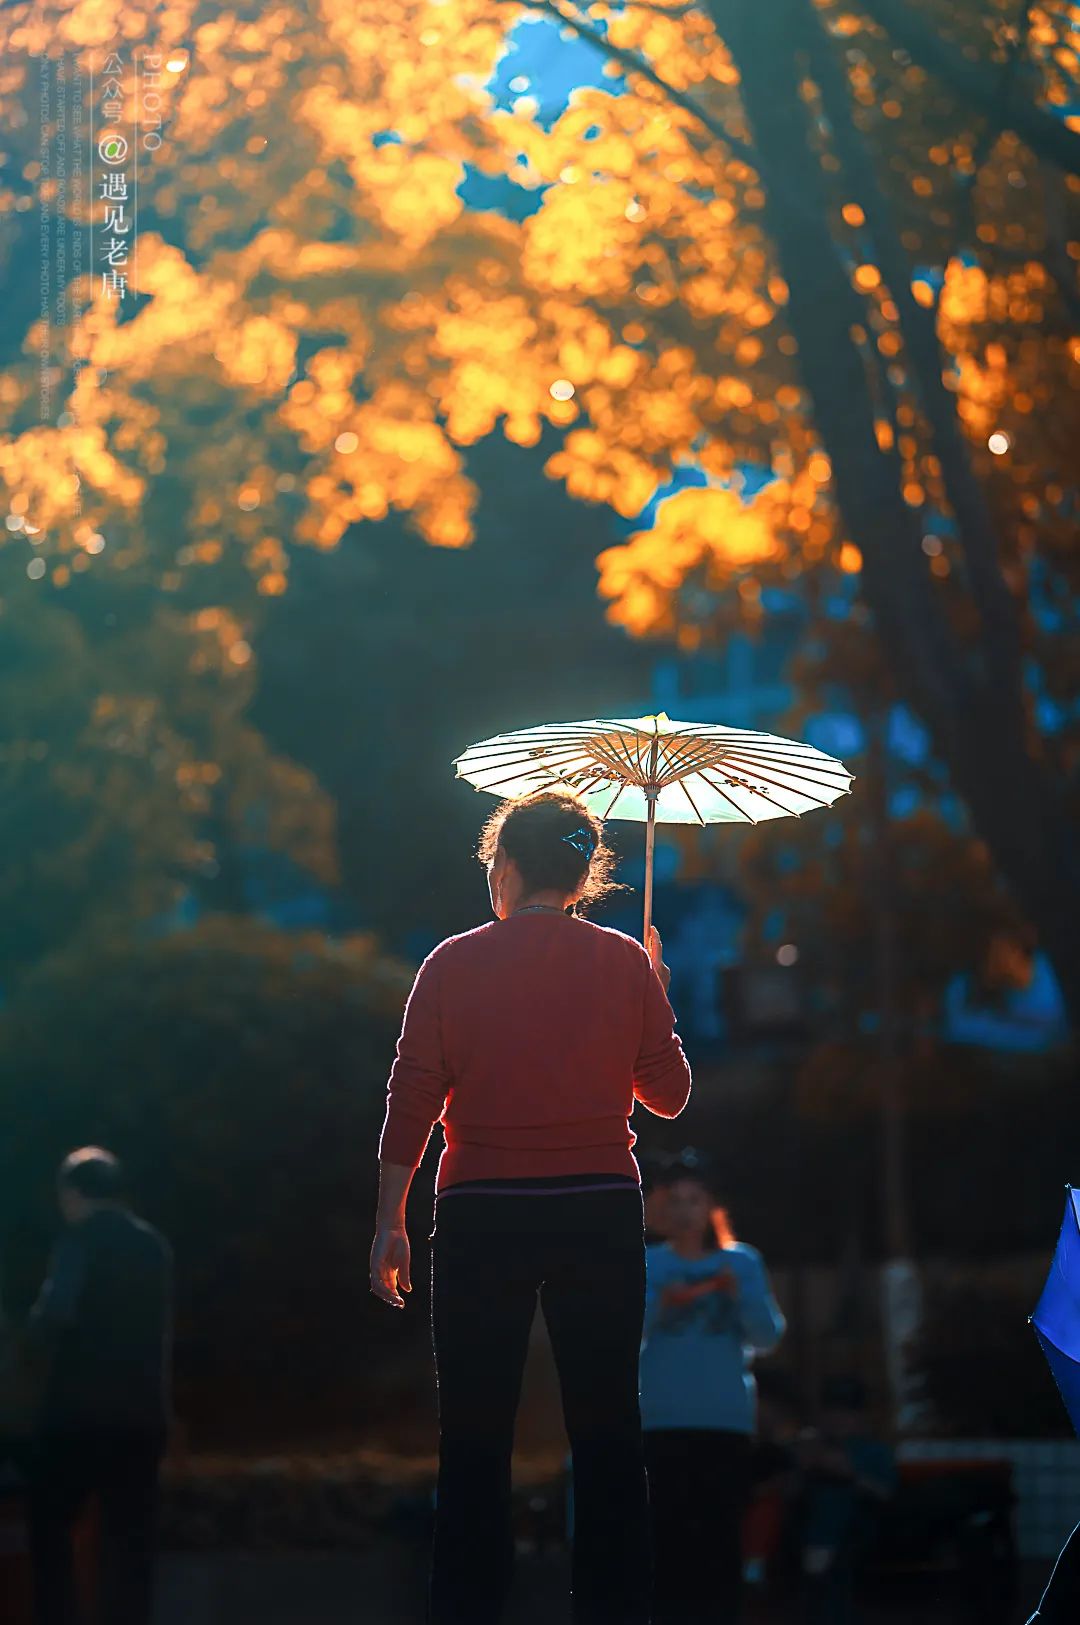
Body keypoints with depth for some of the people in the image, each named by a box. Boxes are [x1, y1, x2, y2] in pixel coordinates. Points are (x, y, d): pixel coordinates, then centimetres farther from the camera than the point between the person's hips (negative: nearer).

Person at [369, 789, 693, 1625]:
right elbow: (668, 1093, 9)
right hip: (601, 1213, 1)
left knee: (475, 1438, 4)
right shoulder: (626, 964, 3)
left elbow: (412, 1100, -3)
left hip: (484, 1217, -1)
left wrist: (390, 1223, 3)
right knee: (607, 1431, 5)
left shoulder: (453, 966, -1)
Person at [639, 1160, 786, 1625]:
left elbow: (768, 1337, 3)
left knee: (721, 1536, -4)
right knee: (667, 1535, -7)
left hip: (726, 1419, 1)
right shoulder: (646, 1264, 7)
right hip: (663, 1421, -1)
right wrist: (660, 1305, -21)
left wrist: (740, 1296, -14)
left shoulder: (743, 1263, 10)